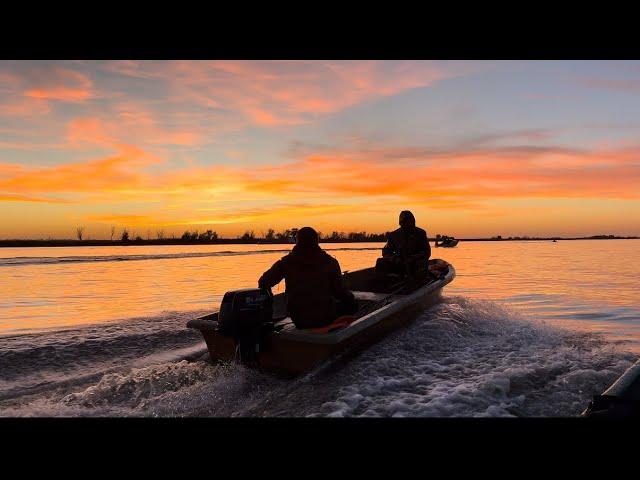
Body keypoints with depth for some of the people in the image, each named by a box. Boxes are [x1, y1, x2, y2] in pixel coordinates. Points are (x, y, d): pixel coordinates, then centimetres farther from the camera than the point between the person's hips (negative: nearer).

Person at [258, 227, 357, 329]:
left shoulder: (286, 262, -4)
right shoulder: (329, 262, -9)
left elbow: (263, 283, -5)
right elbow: (339, 291, -7)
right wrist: (350, 297, 14)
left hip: (299, 321, 4)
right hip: (324, 318, -3)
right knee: (351, 304, 20)